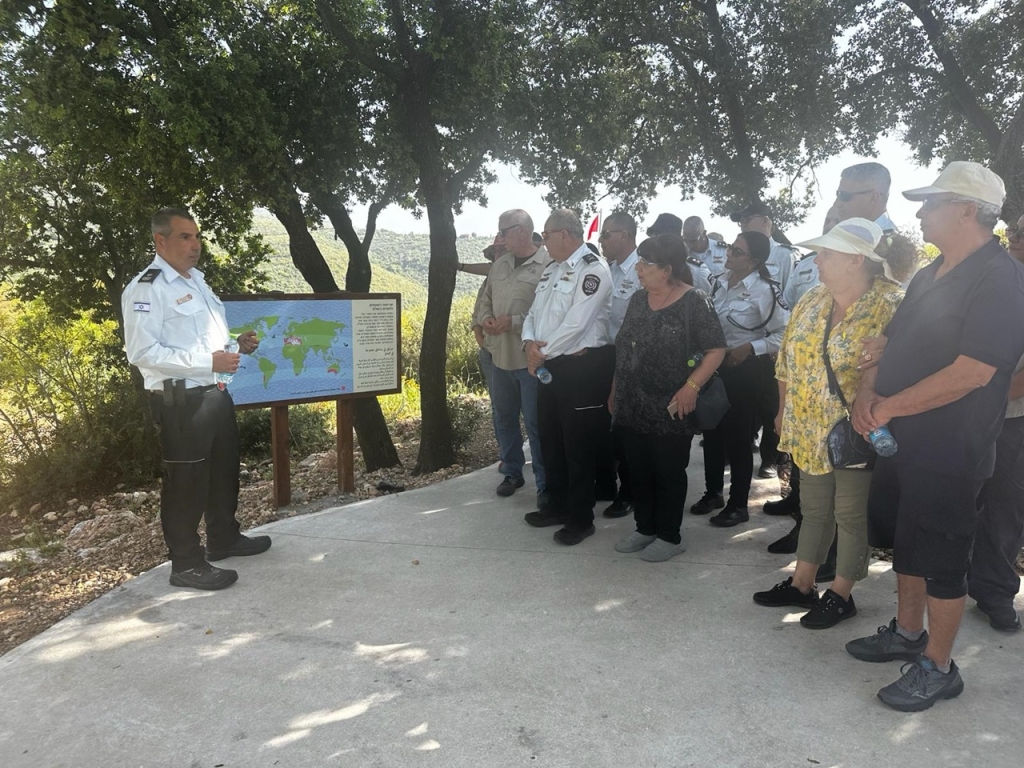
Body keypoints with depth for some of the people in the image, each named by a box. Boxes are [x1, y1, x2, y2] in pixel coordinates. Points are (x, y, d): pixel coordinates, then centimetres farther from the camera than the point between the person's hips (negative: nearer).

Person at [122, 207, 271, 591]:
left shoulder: (196, 279, 15)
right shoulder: (146, 288, -14)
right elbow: (142, 351, -22)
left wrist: (237, 342, 7)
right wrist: (208, 362, -25)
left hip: (216, 393, 9)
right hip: (180, 400, -9)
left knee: (225, 468, 20)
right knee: (187, 480, 1)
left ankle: (224, 538, 39)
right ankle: (187, 564, 15)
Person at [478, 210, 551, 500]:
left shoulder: (547, 265, -12)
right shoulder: (500, 264, 12)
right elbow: (485, 298, 20)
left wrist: (514, 322, -22)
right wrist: (485, 317, -1)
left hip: (531, 358, -7)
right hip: (501, 355, 8)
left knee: (535, 422, 0)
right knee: (504, 418, 16)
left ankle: (545, 483, 13)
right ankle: (512, 472, 33)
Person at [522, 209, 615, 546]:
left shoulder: (593, 269, -13)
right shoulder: (551, 270, 15)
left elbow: (577, 323, -21)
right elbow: (534, 312, 15)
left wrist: (543, 352, -12)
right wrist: (530, 342, -6)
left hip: (582, 366, -9)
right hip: (549, 366, 9)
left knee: (579, 445, 1)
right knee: (550, 439, 17)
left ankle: (580, 518, 15)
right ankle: (559, 505, 33)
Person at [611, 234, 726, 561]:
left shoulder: (694, 302, -12)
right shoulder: (638, 299, 9)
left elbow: (716, 351, -13)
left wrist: (691, 387, -21)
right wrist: (616, 389, 15)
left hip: (670, 409, -6)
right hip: (633, 406, 7)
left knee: (669, 472, 6)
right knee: (639, 470, 14)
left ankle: (670, 536, 21)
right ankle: (645, 529, 31)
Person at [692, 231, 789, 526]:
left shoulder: (764, 290, -16)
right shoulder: (719, 282, 3)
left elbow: (786, 333, -17)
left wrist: (749, 348, -19)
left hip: (745, 369, -6)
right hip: (715, 363, 7)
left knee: (736, 434, 2)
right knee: (712, 429, 15)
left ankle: (738, 505, 19)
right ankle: (713, 493, 34)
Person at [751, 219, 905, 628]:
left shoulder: (890, 306, -15)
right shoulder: (811, 300, 4)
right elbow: (788, 361, 11)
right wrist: (784, 411, 12)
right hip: (809, 431, 6)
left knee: (851, 514, 9)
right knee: (815, 508, 18)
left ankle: (841, 595, 24)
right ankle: (802, 585, 31)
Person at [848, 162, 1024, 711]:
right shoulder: (929, 276, 11)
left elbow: (971, 373, -26)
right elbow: (890, 342, 14)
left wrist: (889, 408, -19)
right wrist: (867, 393, -5)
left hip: (949, 451, -9)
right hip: (899, 440, 9)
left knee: (940, 560, 3)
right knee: (904, 541, 20)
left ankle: (937, 668, 20)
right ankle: (907, 633, 38)